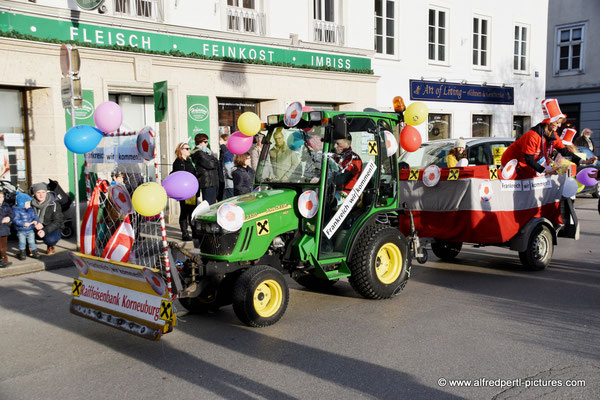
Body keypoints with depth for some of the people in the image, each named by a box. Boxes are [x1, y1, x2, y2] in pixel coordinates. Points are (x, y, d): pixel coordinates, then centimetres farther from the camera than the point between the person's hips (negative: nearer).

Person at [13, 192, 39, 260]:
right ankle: (21, 253, 19)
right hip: (21, 231, -4)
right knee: (22, 242, 5)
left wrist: (35, 220, -14)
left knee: (31, 241, 9)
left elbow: (35, 216, 9)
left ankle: (34, 252, 20)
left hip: (30, 230, 4)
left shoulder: (30, 209, 5)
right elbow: (16, 220, -19)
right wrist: (24, 224, -29)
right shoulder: (16, 210, -12)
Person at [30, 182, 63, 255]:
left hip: (52, 229, -3)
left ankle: (51, 246, 5)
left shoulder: (54, 204, -13)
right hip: (37, 228, 4)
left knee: (50, 239, -35)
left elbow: (57, 222, -15)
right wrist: (35, 224, -24)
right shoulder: (32, 203, -1)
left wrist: (45, 231, -29)